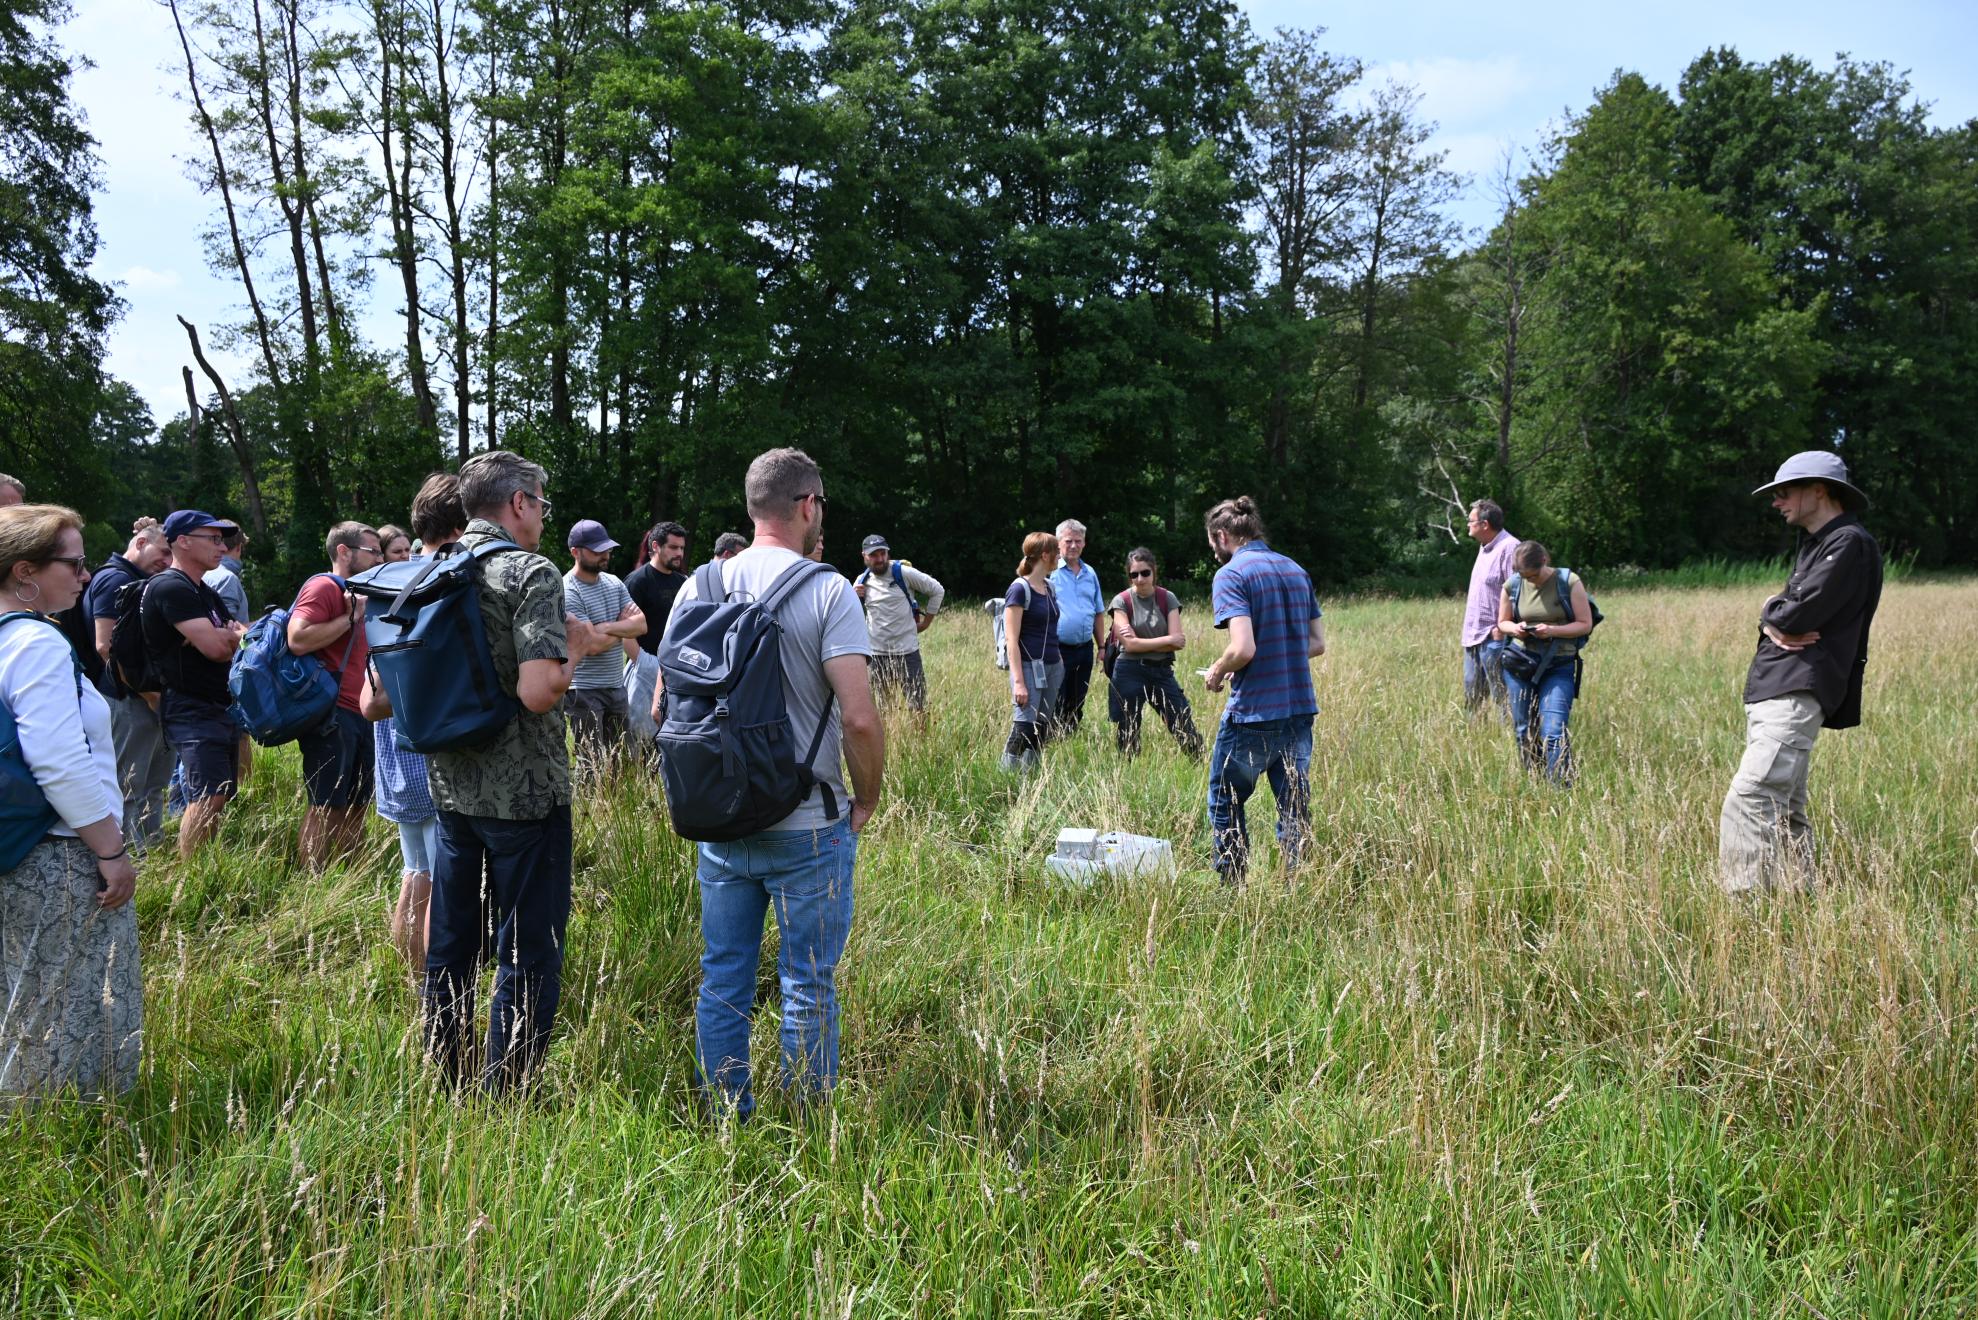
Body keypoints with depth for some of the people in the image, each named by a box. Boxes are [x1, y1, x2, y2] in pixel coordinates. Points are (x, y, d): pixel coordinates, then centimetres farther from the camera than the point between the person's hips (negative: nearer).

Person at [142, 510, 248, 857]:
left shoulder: (207, 593, 20)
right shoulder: (170, 587, -12)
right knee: (209, 799, -18)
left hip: (221, 708, 10)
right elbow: (215, 647, -21)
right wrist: (237, 636, 2)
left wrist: (226, 638, -9)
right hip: (192, 709, -10)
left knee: (223, 798, 10)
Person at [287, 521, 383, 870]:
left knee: (355, 807, 13)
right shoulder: (323, 587, -9)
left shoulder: (356, 594, 20)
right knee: (325, 808, -6)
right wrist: (351, 617, -18)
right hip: (332, 713, -9)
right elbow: (297, 639, -24)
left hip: (359, 715, 9)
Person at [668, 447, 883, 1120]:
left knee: (722, 982, 14)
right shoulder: (827, 591, -11)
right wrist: (867, 798, -2)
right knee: (809, 987, 7)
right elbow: (860, 718, -17)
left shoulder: (698, 587, 3)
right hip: (809, 825, -4)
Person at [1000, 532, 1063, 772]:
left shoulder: (1049, 586, 13)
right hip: (1029, 667, -8)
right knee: (1023, 730, -14)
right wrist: (1018, 681, -19)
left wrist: (1059, 660, 17)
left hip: (1053, 668, 8)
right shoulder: (1019, 589, -10)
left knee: (1040, 732, 8)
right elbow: (1011, 640, -14)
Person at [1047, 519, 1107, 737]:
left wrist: (1102, 647, 15)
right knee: (1055, 707, -5)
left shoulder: (1090, 573, 13)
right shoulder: (1050, 571, -6)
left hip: (1085, 649, 6)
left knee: (1076, 705, 12)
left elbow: (1098, 613, 20)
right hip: (1059, 650, -6)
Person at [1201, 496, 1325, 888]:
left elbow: (1243, 648, -21)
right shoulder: (1296, 571, 12)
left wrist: (1217, 671, -3)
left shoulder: (1231, 574, -11)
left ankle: (1232, 888, 16)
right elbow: (1317, 643, 13)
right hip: (1300, 710, 6)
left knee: (1225, 803, 11)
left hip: (1252, 713, -6)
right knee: (1294, 808, 12)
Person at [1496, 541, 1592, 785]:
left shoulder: (1569, 582, -5)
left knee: (1553, 732, -14)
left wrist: (1553, 630, -17)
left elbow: (1585, 624, -2)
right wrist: (1515, 628, -7)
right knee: (1523, 730, 7)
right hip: (1520, 663, 3)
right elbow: (1502, 623, 16)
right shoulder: (1511, 586, 4)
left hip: (1559, 666, -3)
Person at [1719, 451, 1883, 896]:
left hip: (1796, 692, -11)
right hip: (1774, 691, 11)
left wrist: (1773, 614, 3)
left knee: (1749, 802, -20)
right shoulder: (1815, 543, 23)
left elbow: (1798, 616, -18)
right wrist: (1774, 624, -3)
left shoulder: (1850, 543, -9)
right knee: (1785, 811, 13)